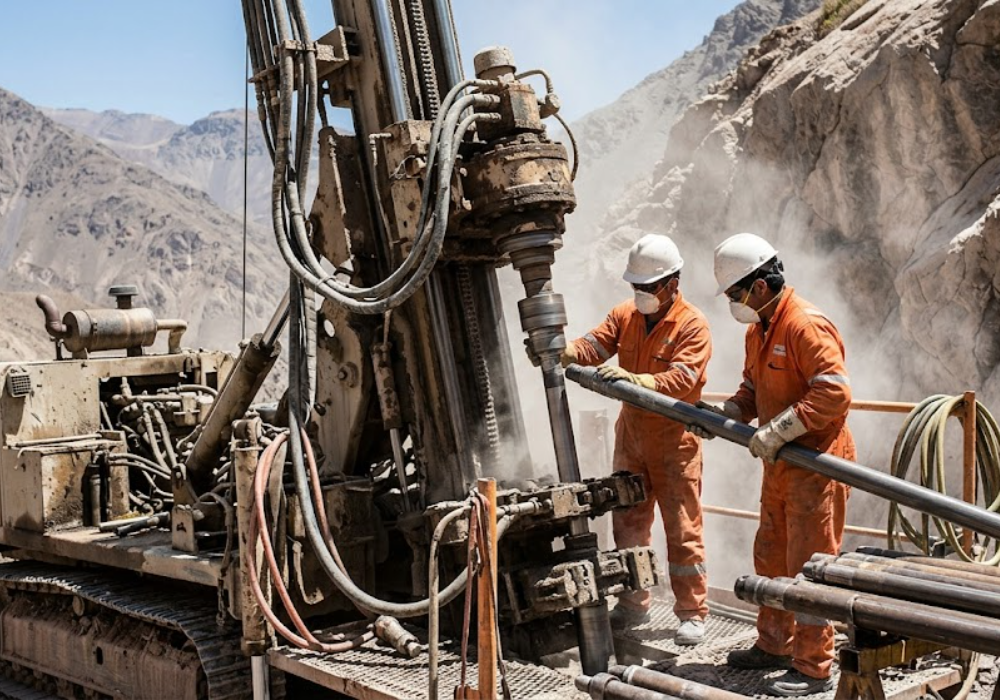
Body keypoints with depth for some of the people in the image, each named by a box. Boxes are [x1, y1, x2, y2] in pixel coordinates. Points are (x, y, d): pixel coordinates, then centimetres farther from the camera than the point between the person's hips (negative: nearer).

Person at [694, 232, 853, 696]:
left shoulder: (807, 326, -20)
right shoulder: (758, 330, 11)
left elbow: (835, 394, -27)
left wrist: (775, 432, -26)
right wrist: (723, 415, 2)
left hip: (816, 462, -10)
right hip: (780, 465, 10)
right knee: (771, 557, 19)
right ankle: (774, 645, 34)